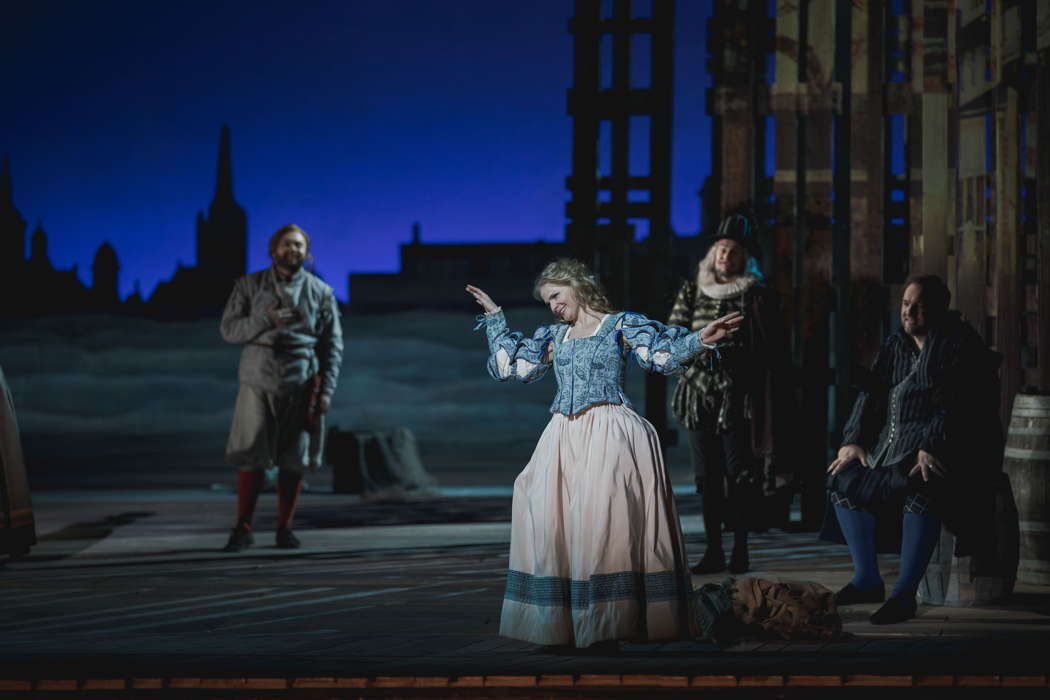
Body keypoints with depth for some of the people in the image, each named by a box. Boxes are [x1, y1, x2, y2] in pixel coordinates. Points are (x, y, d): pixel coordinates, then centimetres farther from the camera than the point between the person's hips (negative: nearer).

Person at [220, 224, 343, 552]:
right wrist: (266, 320, -14)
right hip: (258, 381, -1)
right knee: (251, 457, -5)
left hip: (302, 386, 1)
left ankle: (284, 528, 11)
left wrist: (327, 389, -2)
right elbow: (228, 328, 2)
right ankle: (242, 528, 2)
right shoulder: (249, 286, 7)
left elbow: (333, 346, 7)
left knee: (293, 462, 2)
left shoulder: (321, 292, 8)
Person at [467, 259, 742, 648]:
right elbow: (514, 367, 25)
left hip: (608, 434, -6)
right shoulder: (554, 336, 20)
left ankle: (606, 624, -12)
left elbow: (663, 355, -7)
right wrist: (494, 319, 26)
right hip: (564, 437, 6)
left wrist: (699, 340, -23)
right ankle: (561, 625, 0)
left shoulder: (619, 326, 4)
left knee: (600, 520, -15)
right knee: (550, 520, -4)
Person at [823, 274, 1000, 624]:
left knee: (917, 484, -36)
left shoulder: (959, 344, -6)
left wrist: (931, 447, -29)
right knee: (844, 477, -5)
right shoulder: (894, 346, 16)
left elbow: (955, 405, -17)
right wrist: (853, 440, -3)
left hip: (948, 447, -8)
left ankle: (904, 593, -35)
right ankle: (867, 579, 0)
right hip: (892, 444, 8)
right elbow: (871, 394, 11)